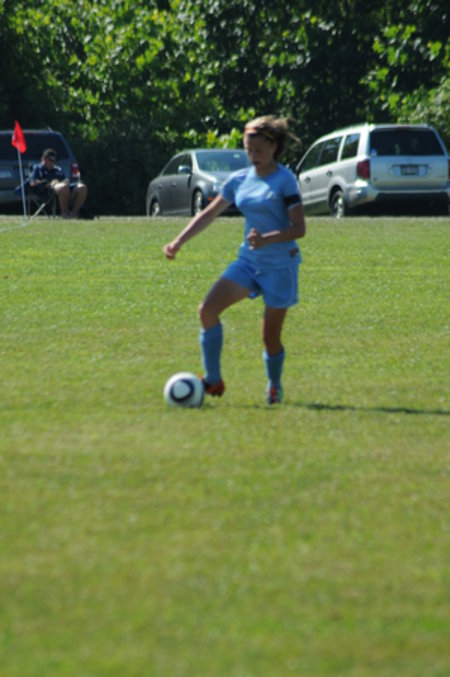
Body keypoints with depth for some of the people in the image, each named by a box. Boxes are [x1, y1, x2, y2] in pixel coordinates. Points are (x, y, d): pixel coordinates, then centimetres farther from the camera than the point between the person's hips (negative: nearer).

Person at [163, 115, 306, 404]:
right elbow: (208, 214, 14)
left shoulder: (285, 180, -10)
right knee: (208, 309, -13)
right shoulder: (240, 180, 7)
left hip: (280, 264, -6)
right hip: (249, 260, 6)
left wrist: (267, 239, -29)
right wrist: (179, 242, 5)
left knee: (271, 335, -2)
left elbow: (299, 228, -14)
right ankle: (213, 380, -5)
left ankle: (275, 387, 25)